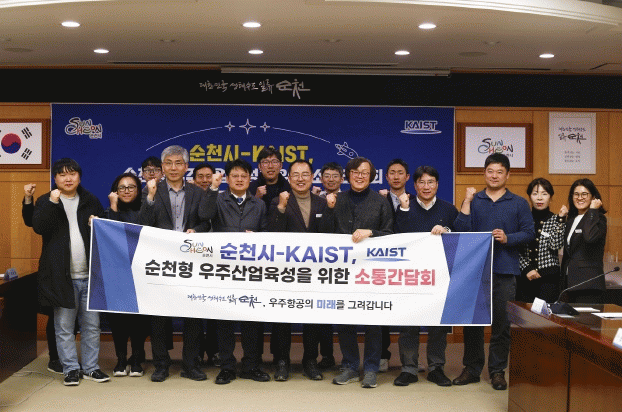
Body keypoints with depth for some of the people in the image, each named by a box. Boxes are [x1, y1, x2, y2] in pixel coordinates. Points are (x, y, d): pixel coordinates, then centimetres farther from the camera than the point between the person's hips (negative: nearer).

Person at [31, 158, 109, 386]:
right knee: (64, 326, 4)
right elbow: (38, 227, -11)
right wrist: (52, 203, -18)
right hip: (62, 275, -2)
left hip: (89, 274, 2)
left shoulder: (91, 201, 13)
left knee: (92, 325, 6)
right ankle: (71, 368, 15)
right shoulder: (45, 201, 6)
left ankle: (91, 367, 17)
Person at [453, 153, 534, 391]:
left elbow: (529, 233, 3)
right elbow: (461, 231, 0)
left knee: (502, 322, 1)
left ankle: (498, 371, 14)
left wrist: (507, 238, -13)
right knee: (472, 320, 5)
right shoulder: (474, 201, 11)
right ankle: (472, 368, 17)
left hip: (504, 271, -1)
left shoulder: (518, 203, 10)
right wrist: (467, 201, -6)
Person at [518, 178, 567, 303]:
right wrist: (526, 269, -7)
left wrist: (560, 219, -11)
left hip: (549, 278, -1)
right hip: (524, 278, 1)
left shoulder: (556, 220, 5)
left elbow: (555, 245, -11)